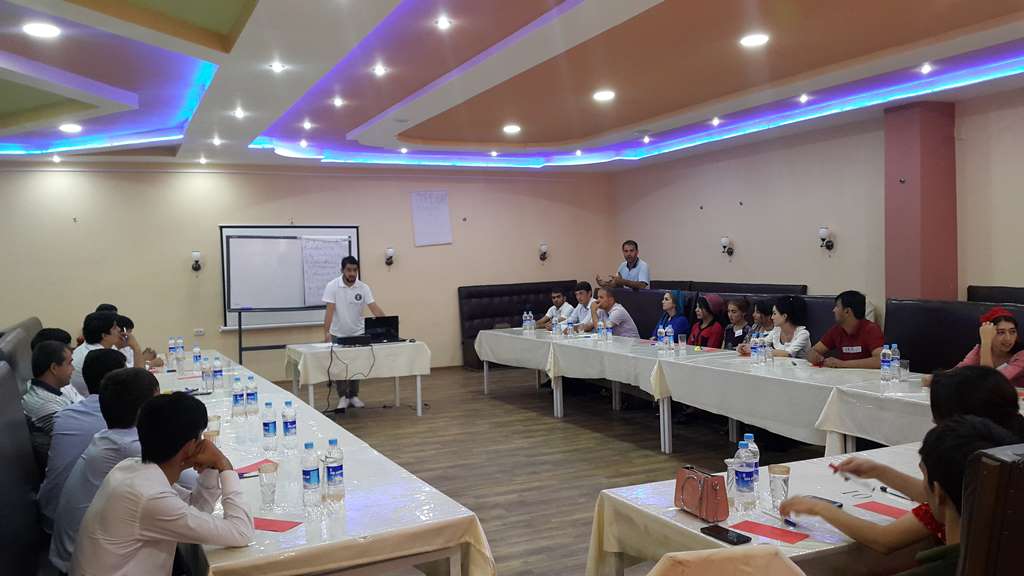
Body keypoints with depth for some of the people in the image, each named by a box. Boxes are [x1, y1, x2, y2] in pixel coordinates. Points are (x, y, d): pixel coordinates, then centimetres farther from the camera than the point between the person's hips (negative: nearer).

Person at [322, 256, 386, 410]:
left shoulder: (364, 288, -11)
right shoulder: (332, 286, -16)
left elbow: (375, 309, -17)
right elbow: (330, 310, -22)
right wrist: (326, 332, -33)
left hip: (357, 333, 2)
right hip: (337, 334, -2)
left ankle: (353, 396, 18)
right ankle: (343, 397, 13)